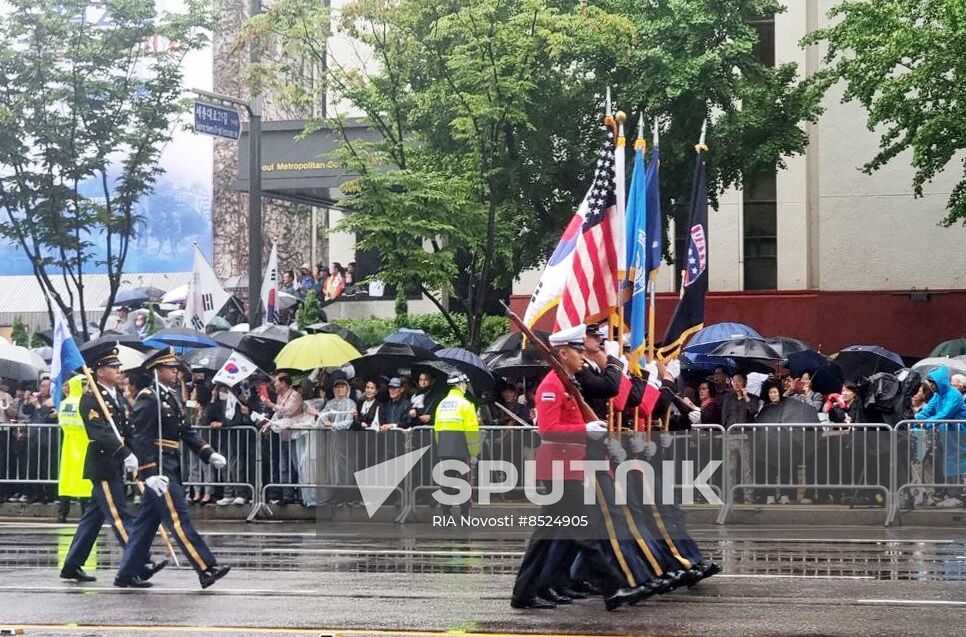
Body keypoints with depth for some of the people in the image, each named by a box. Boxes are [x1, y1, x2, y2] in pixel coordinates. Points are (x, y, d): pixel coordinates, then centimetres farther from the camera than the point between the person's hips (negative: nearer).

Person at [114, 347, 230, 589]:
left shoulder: (171, 397, 16)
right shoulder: (148, 398, -12)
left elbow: (186, 431, 18)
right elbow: (142, 438, -18)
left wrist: (209, 454, 6)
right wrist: (151, 473, -24)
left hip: (170, 467, 10)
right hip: (158, 469, -10)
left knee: (147, 521, 12)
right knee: (179, 519, -9)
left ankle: (127, 573, 17)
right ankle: (207, 570, -11)